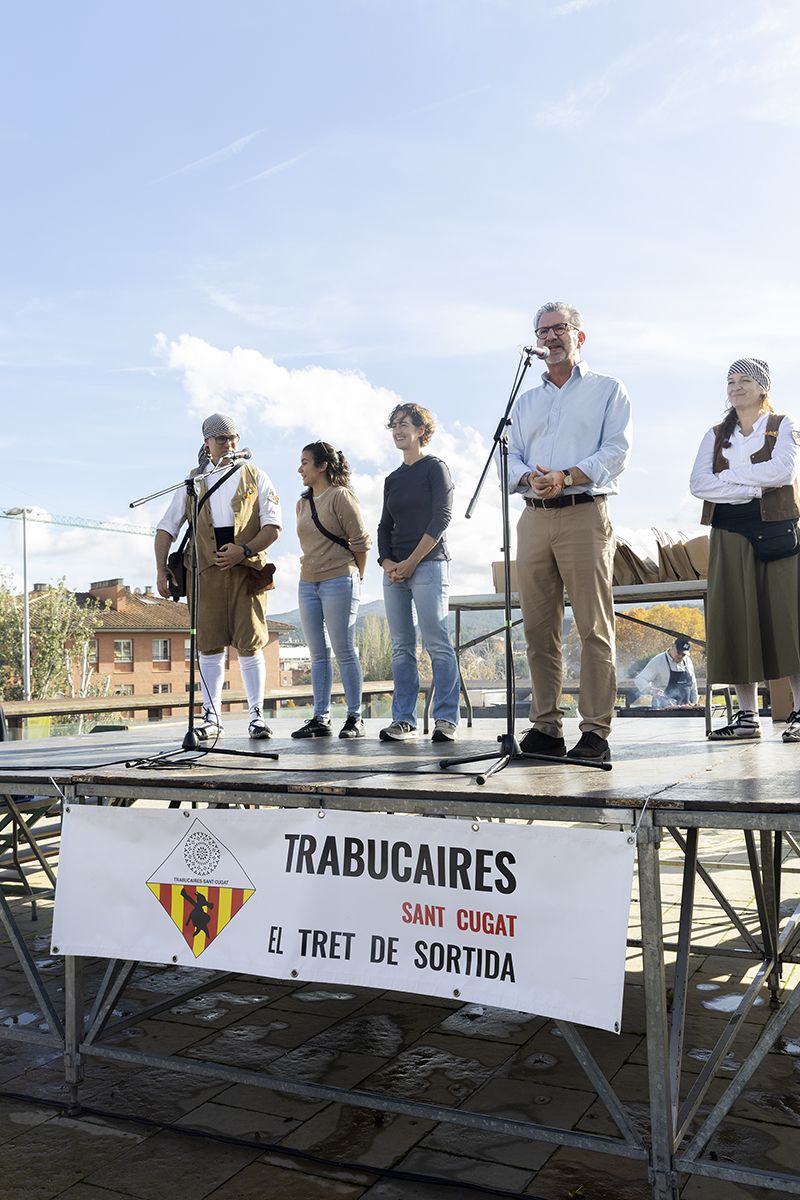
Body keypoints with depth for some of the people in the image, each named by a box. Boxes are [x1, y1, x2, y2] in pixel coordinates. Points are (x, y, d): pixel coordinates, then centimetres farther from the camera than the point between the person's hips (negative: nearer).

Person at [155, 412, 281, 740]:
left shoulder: (254, 477, 12)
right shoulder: (193, 483, 16)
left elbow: (272, 524, 3)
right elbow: (166, 528, 14)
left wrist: (245, 550, -13)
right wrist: (161, 570, 2)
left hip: (246, 569, -1)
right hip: (206, 570, 1)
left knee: (250, 644, -4)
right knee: (209, 645, 2)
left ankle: (256, 715, 2)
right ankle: (211, 717, 9)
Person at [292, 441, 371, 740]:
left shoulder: (340, 496, -7)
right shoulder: (303, 503, 16)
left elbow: (361, 541, -6)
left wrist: (355, 577, 2)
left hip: (339, 582, -7)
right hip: (308, 583, 7)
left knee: (343, 650, -4)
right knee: (318, 653, 7)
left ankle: (355, 718, 3)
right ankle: (320, 718, 11)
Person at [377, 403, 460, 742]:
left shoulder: (435, 468, 1)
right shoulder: (392, 480, 19)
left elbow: (441, 518, -8)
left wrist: (411, 561, -11)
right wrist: (387, 562, 0)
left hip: (428, 564, -6)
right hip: (394, 570, 6)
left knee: (437, 643, -9)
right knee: (402, 647, 3)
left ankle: (446, 718, -5)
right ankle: (403, 719, 5)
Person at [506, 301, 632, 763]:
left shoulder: (608, 390, 10)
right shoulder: (526, 401, 24)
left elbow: (616, 452, -2)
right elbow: (511, 458, 15)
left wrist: (566, 477, -15)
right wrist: (530, 476, -8)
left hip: (584, 514, -5)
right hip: (535, 517, 5)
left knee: (594, 627, -8)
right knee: (538, 628, 2)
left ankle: (597, 732, -6)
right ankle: (546, 728, 8)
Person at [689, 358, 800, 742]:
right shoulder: (716, 435, 16)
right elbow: (698, 484, -1)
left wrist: (729, 474, -6)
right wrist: (755, 487, -10)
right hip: (730, 534, 3)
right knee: (736, 619, -1)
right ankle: (747, 715, 3)